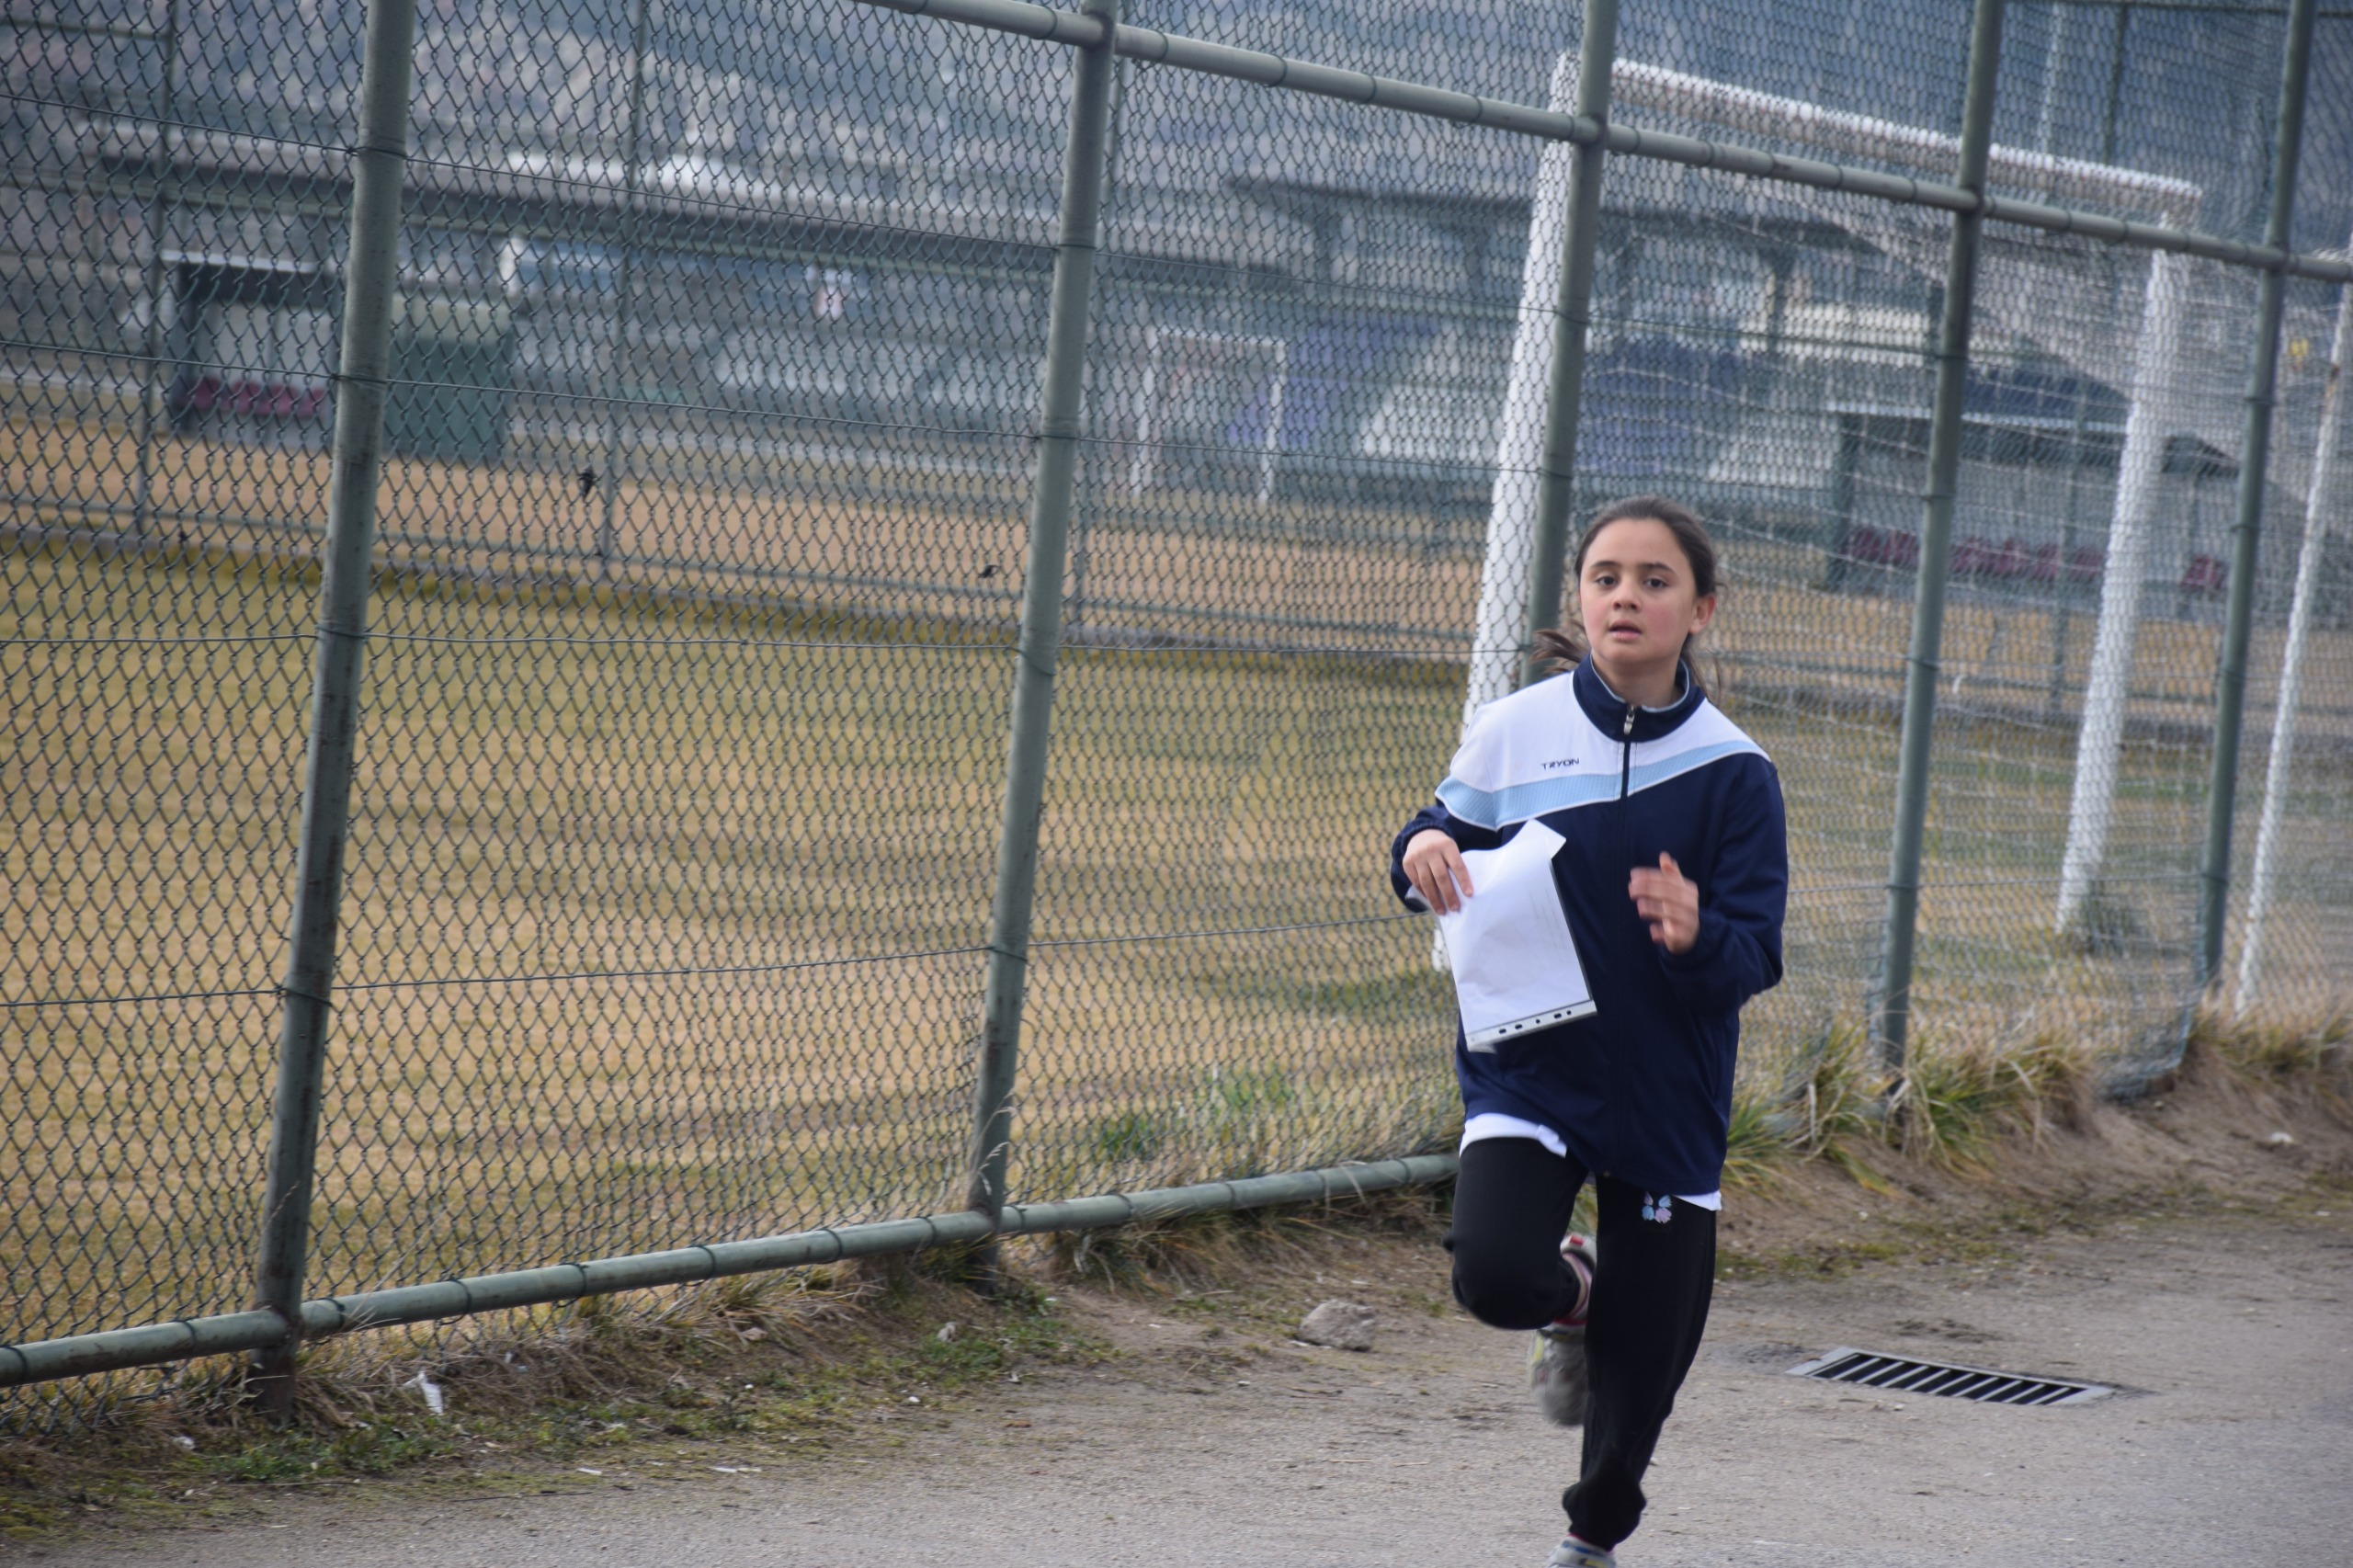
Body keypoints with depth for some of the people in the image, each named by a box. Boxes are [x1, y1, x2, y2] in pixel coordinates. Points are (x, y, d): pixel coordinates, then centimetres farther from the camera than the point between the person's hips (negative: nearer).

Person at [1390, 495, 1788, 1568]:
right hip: (1528, 1068, 0)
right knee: (1496, 1276, -27)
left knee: (1640, 1363, 7)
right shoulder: (1513, 732, -5)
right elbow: (1442, 847, 10)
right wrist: (1426, 854, -15)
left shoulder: (1733, 772, -6)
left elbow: (1754, 960, -6)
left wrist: (1697, 936, -29)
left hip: (1667, 1093, 0)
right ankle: (1570, 1296, 13)